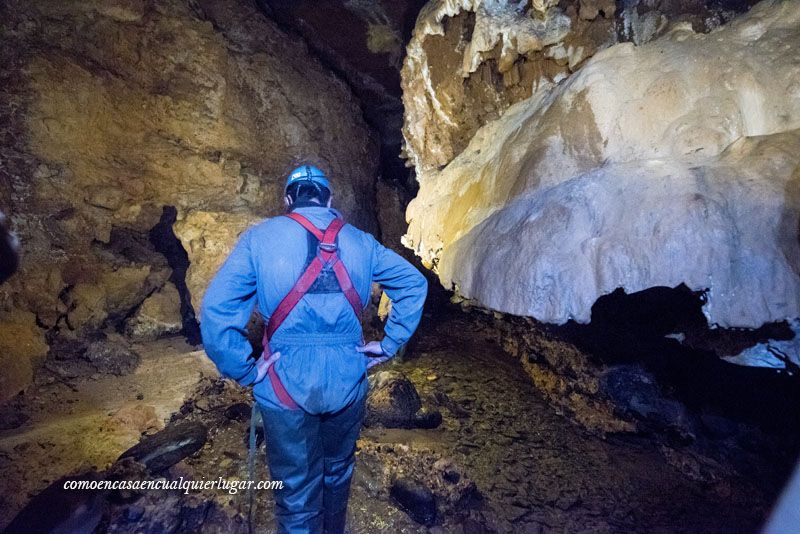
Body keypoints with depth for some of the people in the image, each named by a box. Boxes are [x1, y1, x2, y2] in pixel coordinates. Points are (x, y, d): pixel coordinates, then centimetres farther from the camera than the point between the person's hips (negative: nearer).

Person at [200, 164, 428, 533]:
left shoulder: (259, 237, -7)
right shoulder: (360, 241, 2)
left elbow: (217, 309, -16)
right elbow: (414, 283, 2)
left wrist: (245, 371, -8)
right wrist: (389, 346, 3)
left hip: (286, 384, -3)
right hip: (347, 380, 3)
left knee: (297, 492, 15)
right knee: (338, 471, 28)